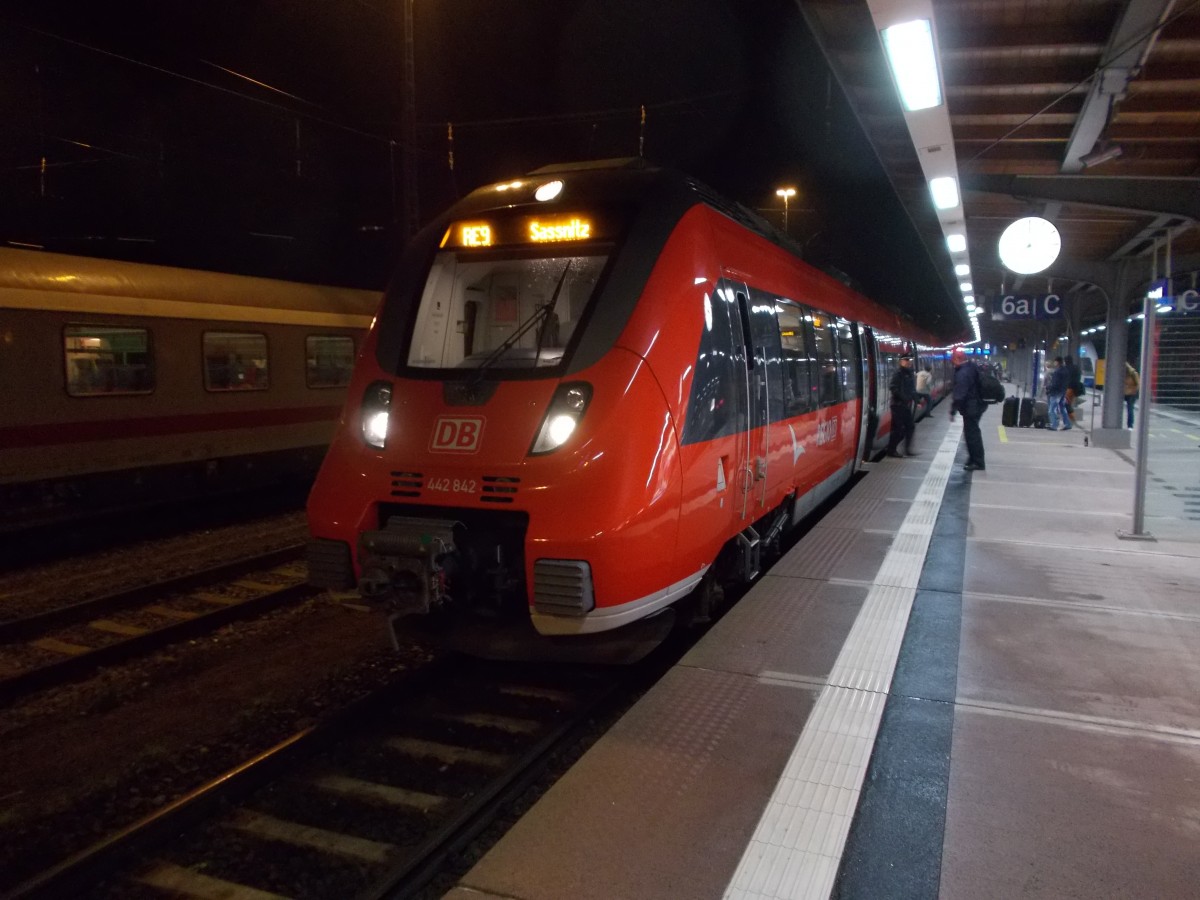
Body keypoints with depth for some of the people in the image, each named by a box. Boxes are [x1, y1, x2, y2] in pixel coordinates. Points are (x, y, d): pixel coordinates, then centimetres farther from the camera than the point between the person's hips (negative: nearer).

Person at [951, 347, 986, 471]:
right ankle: (974, 458, 31)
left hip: (970, 407, -10)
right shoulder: (972, 367, 8)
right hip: (977, 404, 10)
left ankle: (977, 462, 3)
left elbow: (959, 395, -26)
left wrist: (953, 411, -20)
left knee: (971, 433, -3)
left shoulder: (963, 373, -23)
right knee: (973, 432, 20)